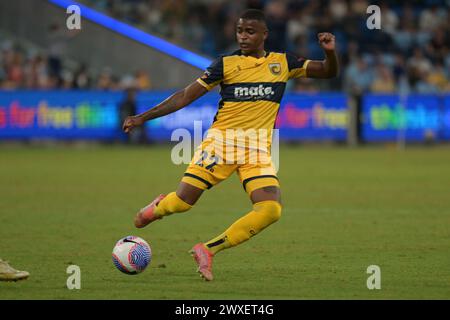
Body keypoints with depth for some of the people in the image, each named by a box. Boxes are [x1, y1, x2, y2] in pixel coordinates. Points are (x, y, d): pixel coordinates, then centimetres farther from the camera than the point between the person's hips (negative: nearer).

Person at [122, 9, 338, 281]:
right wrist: (143, 117, -3)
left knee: (271, 210, -20)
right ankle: (158, 208, 28)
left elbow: (328, 72, 11)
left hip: (258, 150, 2)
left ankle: (209, 250, -8)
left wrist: (330, 52, -12)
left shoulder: (283, 63, 9)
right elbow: (185, 96, 3)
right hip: (221, 142, -2)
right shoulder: (226, 64, 2)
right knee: (182, 202, -11)